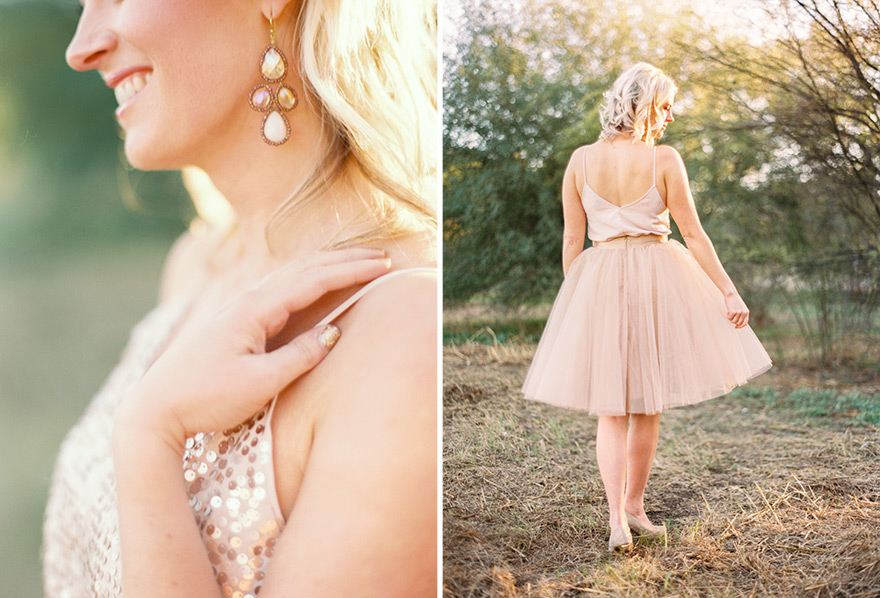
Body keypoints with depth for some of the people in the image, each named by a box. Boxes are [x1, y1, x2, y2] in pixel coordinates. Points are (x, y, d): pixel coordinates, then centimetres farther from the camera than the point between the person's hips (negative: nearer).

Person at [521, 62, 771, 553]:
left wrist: (573, 298, 12)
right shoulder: (664, 159, -8)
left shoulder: (581, 161, 0)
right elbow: (693, 234, -7)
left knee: (611, 408, 8)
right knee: (648, 405, 14)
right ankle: (635, 506, 25)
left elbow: (572, 239, 2)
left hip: (597, 280, 2)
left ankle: (618, 519, -4)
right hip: (657, 276, -1)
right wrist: (730, 293, -1)